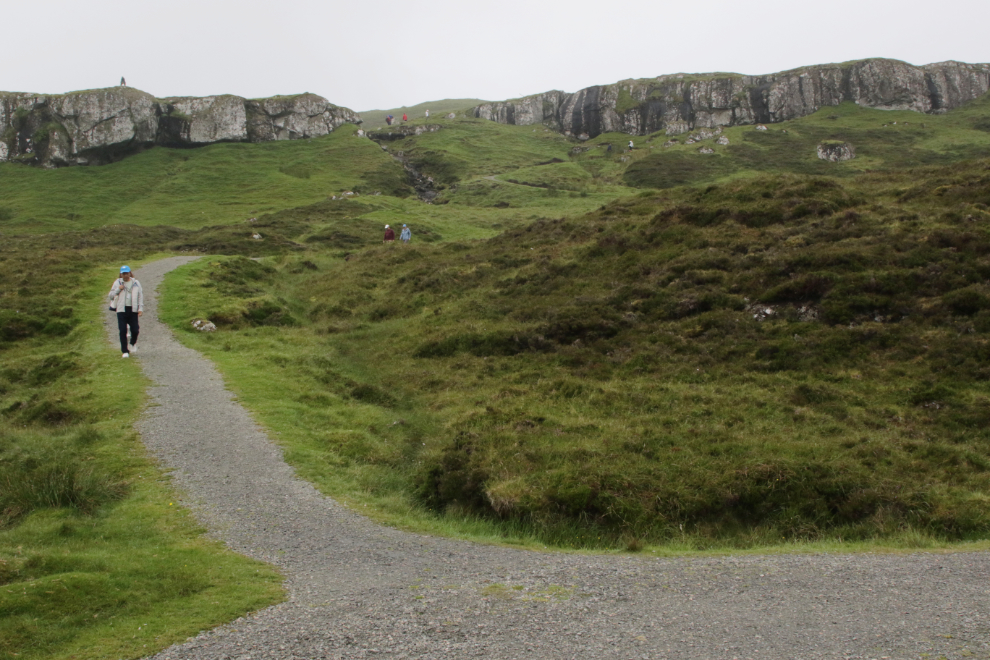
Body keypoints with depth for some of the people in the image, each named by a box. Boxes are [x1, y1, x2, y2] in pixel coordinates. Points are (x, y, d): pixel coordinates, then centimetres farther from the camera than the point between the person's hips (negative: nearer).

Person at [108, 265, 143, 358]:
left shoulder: (136, 283, 8)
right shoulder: (117, 283, 6)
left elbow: (140, 296, 9)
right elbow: (110, 295, 7)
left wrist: (141, 308, 0)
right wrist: (118, 289, -10)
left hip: (133, 309, 0)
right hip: (121, 309, 0)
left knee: (134, 330, -1)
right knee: (123, 330, -5)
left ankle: (133, 343, 32)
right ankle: (124, 351, 3)